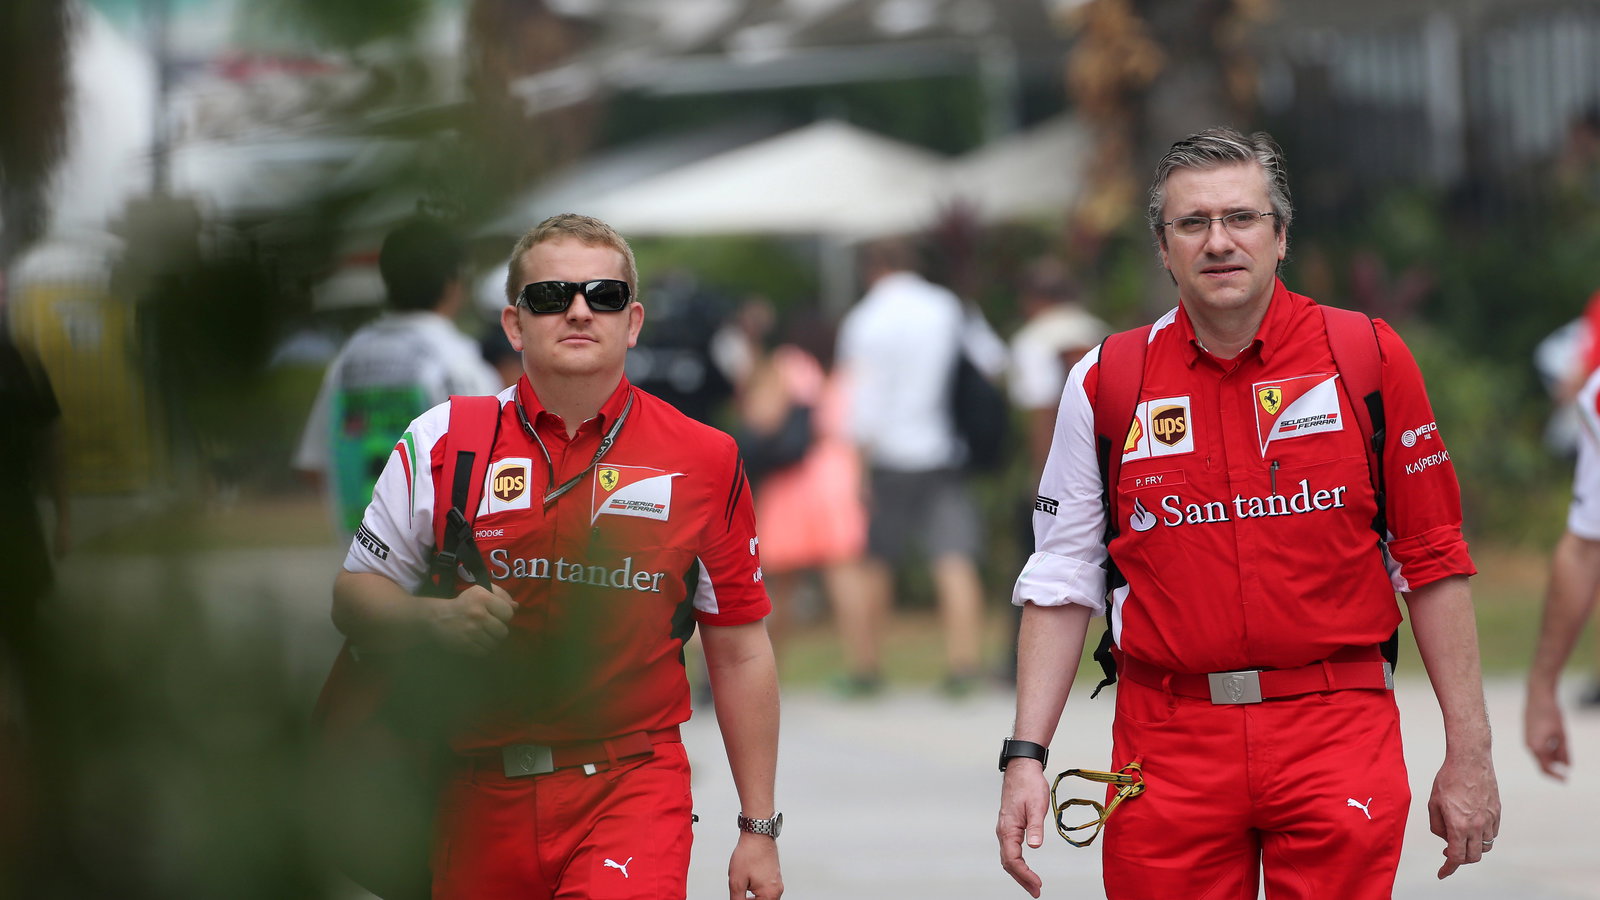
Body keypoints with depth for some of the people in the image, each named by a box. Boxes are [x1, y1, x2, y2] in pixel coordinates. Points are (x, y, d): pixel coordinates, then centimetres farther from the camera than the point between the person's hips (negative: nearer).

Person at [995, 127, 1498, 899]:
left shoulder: (1370, 360, 1)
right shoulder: (1105, 384, 4)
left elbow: (1432, 560, 3)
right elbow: (1062, 580, 8)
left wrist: (1468, 755, 0)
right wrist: (1025, 756, 0)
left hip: (1336, 733, -1)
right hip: (1168, 743, 1)